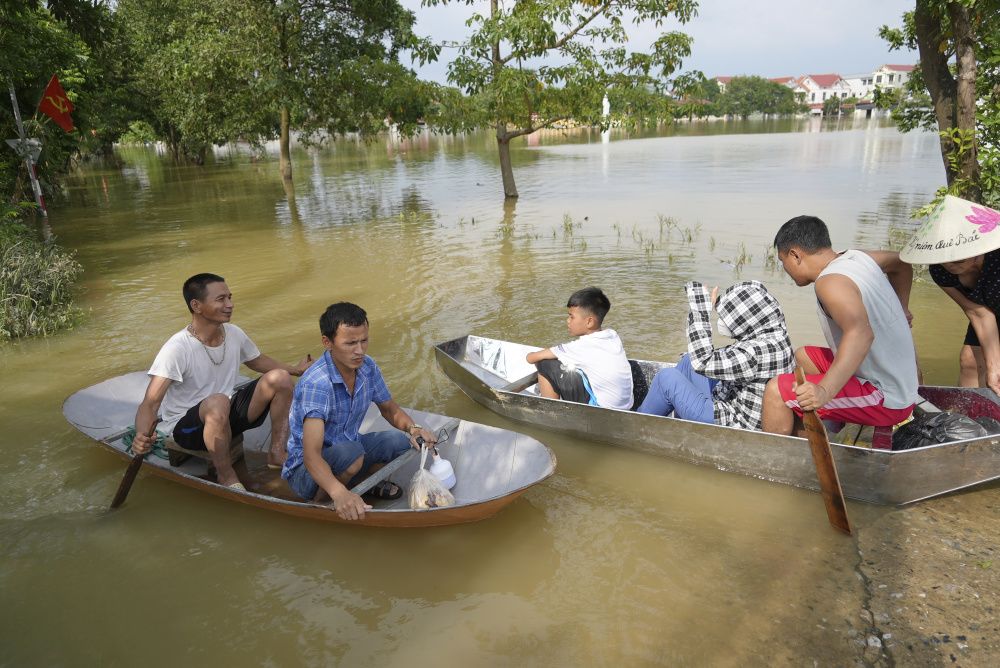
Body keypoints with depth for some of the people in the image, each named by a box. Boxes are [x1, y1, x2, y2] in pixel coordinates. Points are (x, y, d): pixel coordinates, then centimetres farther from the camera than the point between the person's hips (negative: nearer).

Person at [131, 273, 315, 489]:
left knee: (279, 377, -11)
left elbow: (257, 361, 19)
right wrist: (141, 435, -46)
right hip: (185, 426, -6)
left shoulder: (234, 334, -3)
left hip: (226, 416, 7)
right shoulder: (177, 348, -24)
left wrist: (297, 370, 13)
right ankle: (226, 476, -19)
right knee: (217, 402, -40)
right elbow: (151, 402, -27)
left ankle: (276, 454, -3)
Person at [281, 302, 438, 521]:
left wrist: (413, 428, -16)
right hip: (306, 469, -6)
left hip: (347, 446, 6)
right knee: (351, 454, -36)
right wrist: (339, 493, -58)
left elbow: (390, 409, 7)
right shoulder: (315, 384, -31)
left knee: (400, 441, -16)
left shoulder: (367, 367, -10)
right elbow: (311, 455, -39)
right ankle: (319, 503, -9)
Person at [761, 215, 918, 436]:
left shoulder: (831, 282, -23)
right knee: (803, 357, 23)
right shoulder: (858, 258, 5)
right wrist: (900, 309, 38)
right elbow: (901, 264, 27)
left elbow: (860, 333, -40)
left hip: (886, 401, -10)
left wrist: (824, 390, -50)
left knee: (776, 390, -18)